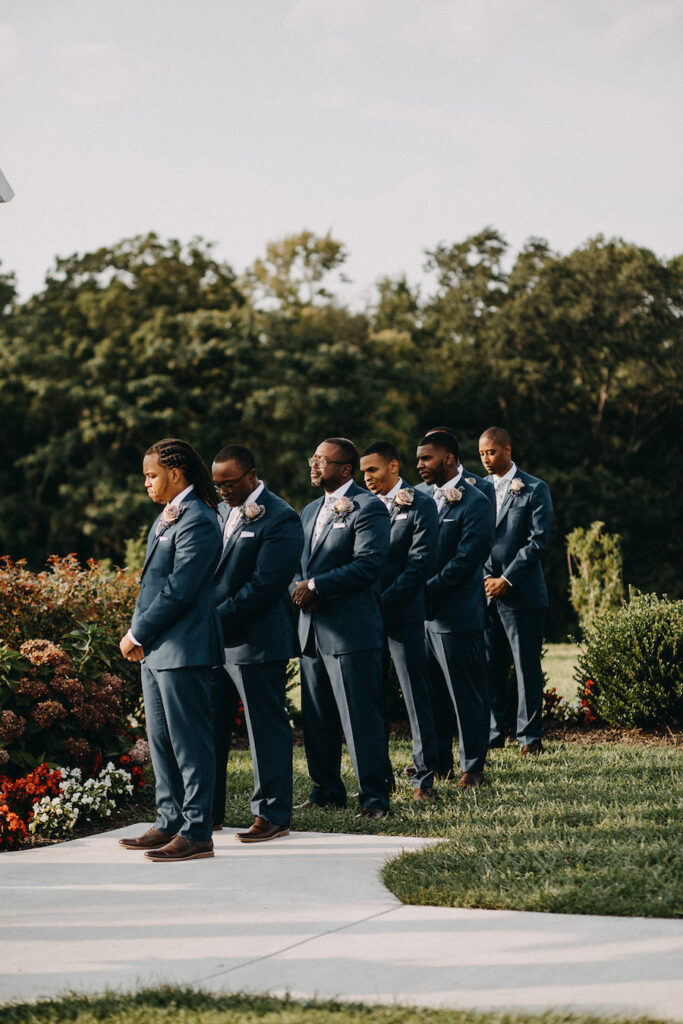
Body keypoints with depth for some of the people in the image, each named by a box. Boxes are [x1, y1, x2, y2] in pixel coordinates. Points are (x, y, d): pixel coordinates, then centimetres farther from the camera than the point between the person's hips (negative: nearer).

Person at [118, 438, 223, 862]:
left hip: (184, 649, -10)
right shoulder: (168, 516, 15)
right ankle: (171, 823, 25)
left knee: (189, 743, -5)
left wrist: (137, 634, -13)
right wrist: (139, 635, 7)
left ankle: (197, 834, 0)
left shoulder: (197, 522, -16)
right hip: (156, 648, 10)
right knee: (161, 741, 15)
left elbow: (179, 590, -20)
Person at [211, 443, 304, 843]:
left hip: (257, 642, -8)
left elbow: (264, 585, -18)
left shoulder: (281, 519, -12)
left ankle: (273, 816, 10)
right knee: (210, 727, 12)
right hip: (215, 642, 8)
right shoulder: (221, 511, 13)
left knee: (267, 730, 2)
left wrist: (217, 618, -19)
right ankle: (208, 813, 22)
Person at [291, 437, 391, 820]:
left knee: (360, 716, -7)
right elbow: (299, 563, 21)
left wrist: (316, 586, -17)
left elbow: (368, 563, -18)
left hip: (351, 630, -8)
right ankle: (328, 789, 23)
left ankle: (374, 796, 0)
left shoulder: (368, 508, -7)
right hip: (313, 630, 8)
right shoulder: (311, 511, 20)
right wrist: (299, 589, -2)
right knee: (317, 717, 12)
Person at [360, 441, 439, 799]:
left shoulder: (420, 506, -3)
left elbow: (420, 563, -10)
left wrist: (384, 600, -15)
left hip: (402, 613, -5)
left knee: (415, 695, -2)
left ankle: (425, 776, 3)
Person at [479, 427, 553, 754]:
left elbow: (538, 541, -7)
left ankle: (530, 736, 7)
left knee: (527, 666, 0)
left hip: (521, 592, -4)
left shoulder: (535, 490, 0)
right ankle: (493, 733, 13)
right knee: (488, 666, 4)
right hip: (485, 592, 4)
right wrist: (486, 578, -3)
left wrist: (506, 579, -12)